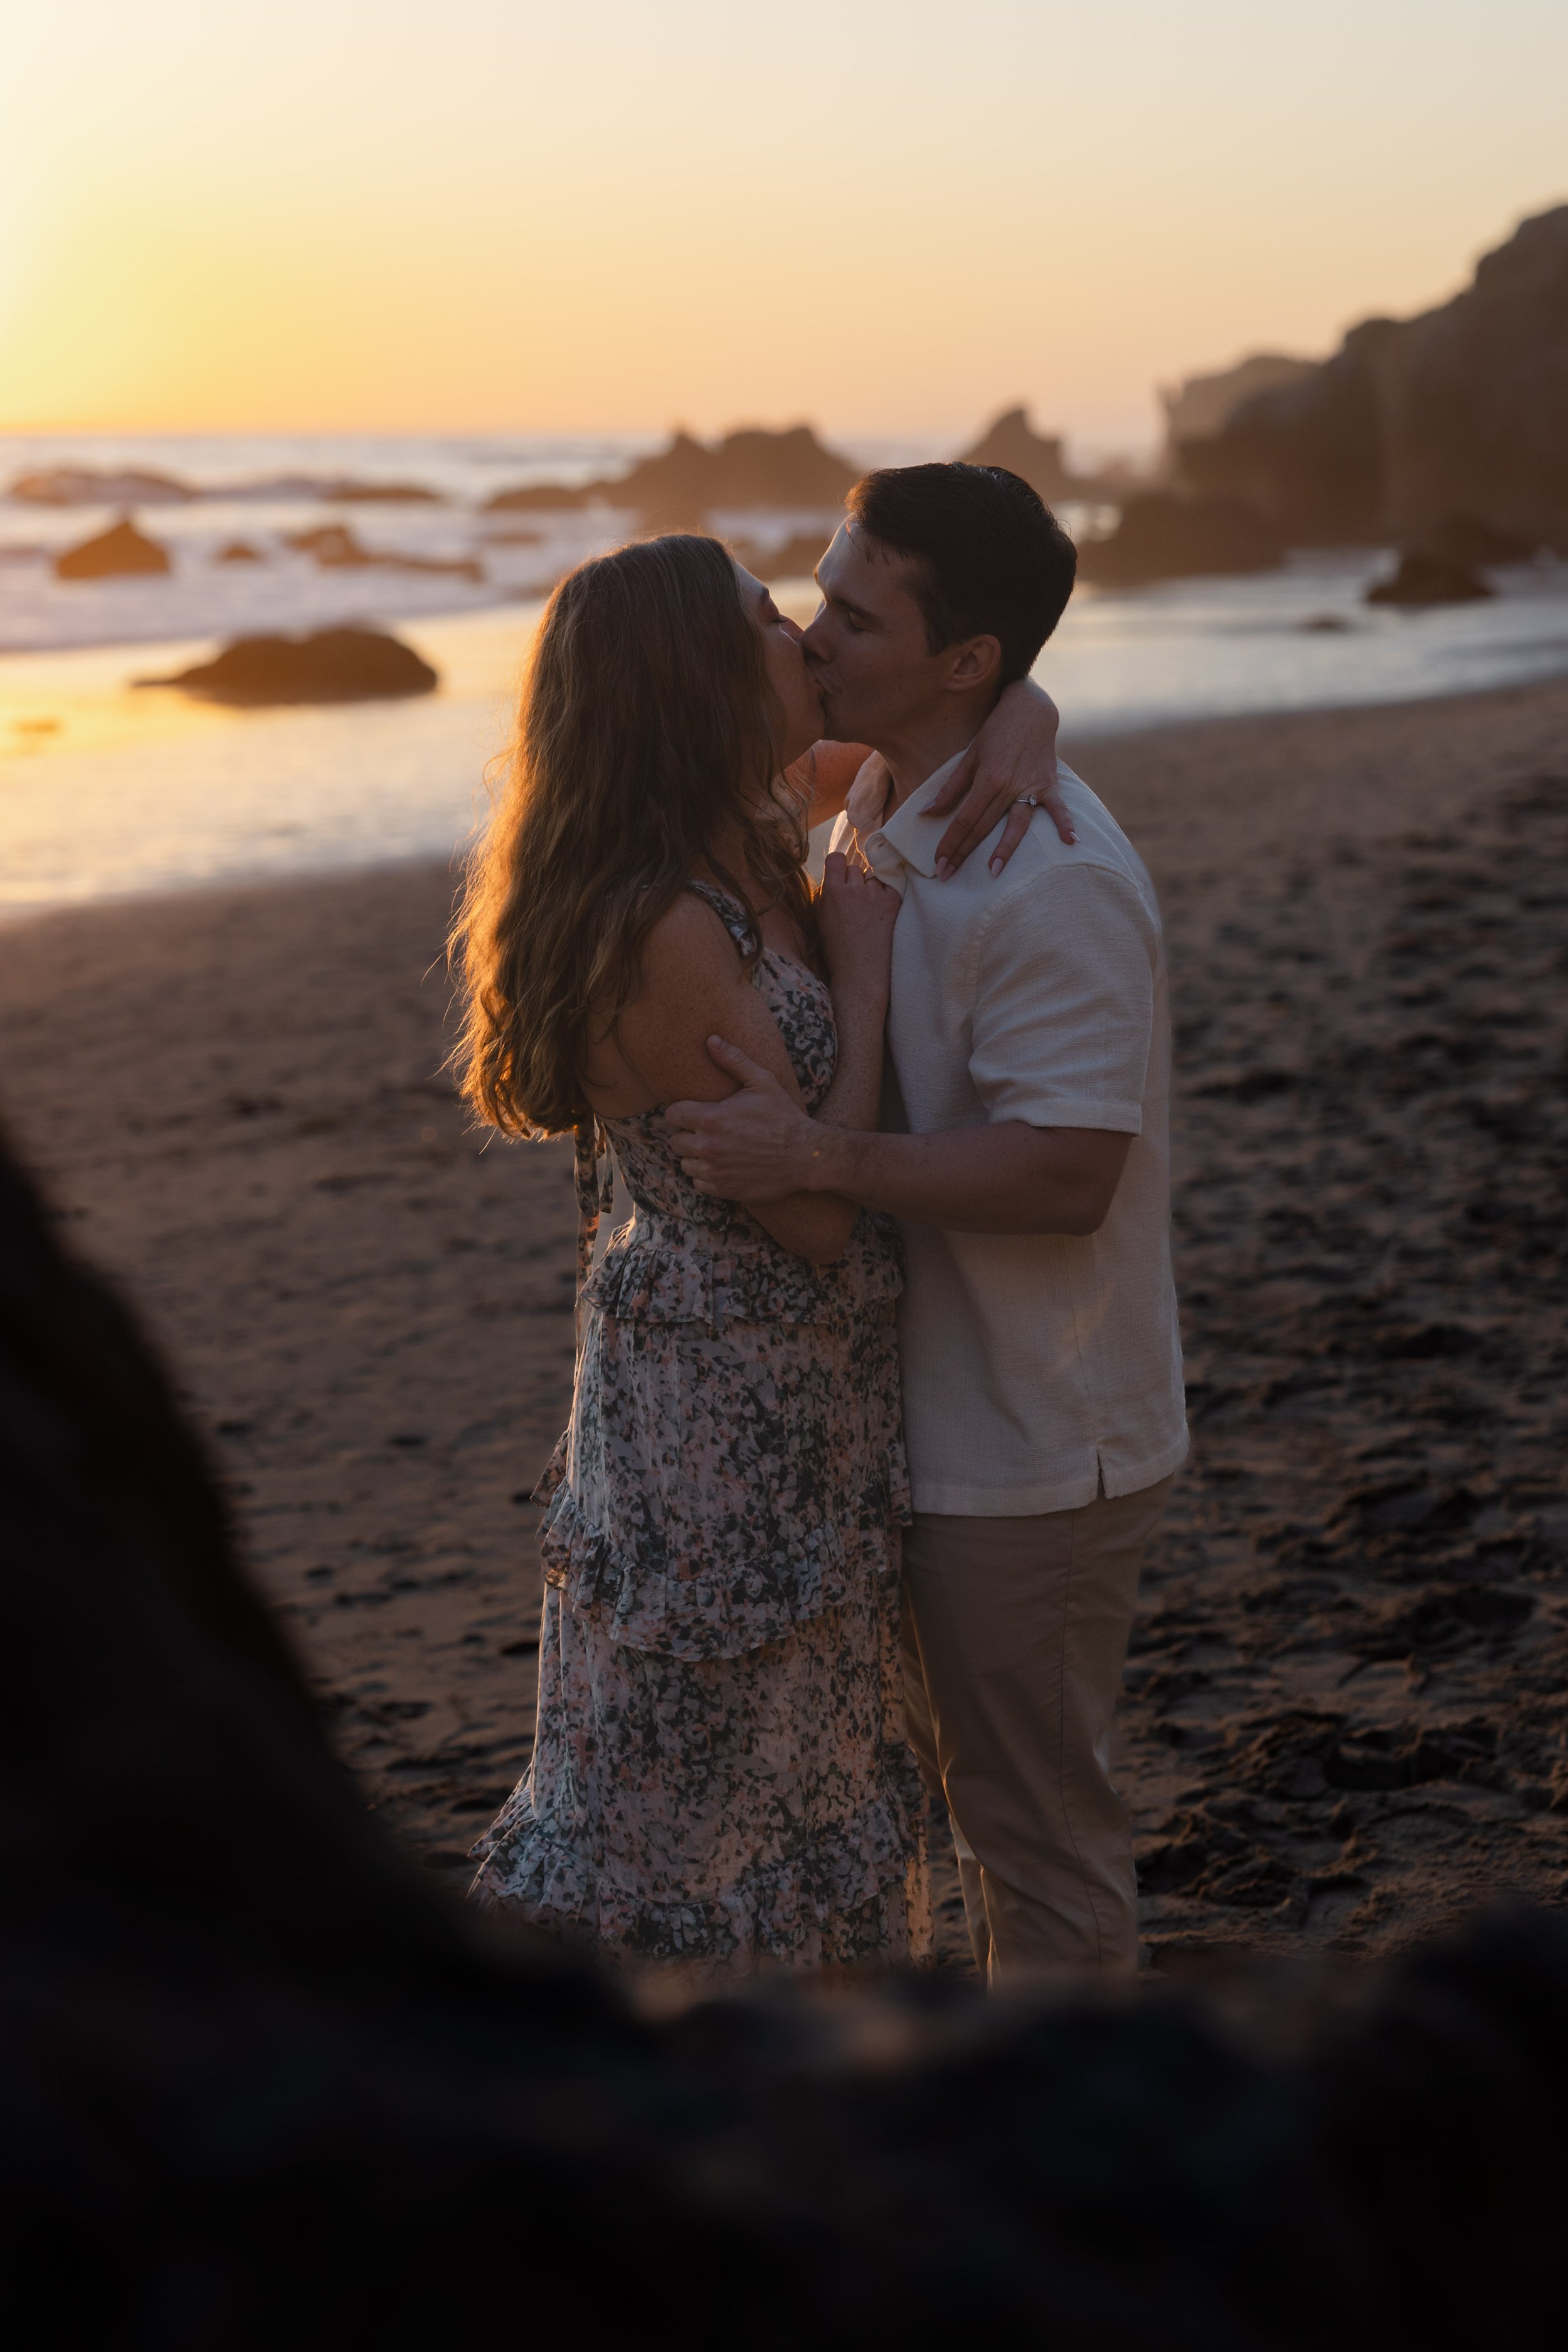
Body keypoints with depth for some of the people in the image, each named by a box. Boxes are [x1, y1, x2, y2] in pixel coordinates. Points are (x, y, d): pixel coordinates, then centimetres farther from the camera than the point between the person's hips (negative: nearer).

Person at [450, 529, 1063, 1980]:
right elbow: (817, 1210, -22)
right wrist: (866, 967, -17)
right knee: (682, 1800, 4)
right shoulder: (664, 932, -26)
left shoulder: (769, 843, 1)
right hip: (722, 1410, -9)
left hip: (806, 1402, 9)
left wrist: (1020, 732, -9)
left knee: (793, 1772, 22)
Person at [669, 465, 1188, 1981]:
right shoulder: (882, 817, 7)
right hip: (940, 1415, 10)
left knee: (1031, 1813, 5)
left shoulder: (1051, 883, -25)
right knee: (964, 1781, 24)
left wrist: (816, 1156, -33)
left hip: (1032, 1448, -10)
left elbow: (1066, 1173, -30)